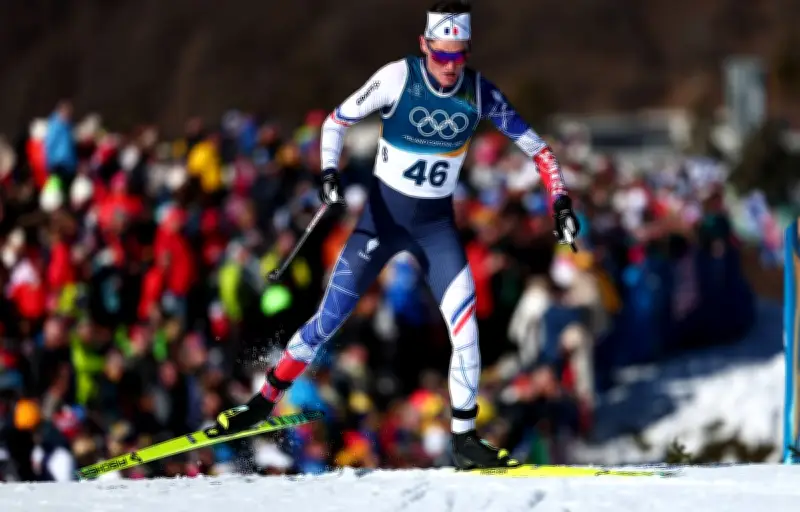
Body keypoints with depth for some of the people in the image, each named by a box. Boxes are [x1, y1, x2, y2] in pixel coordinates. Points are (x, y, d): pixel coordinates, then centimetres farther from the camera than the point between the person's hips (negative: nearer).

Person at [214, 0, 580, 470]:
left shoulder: (480, 93, -10)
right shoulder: (397, 79, -16)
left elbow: (536, 147, -2)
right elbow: (337, 121, -5)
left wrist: (560, 201, -12)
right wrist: (330, 172, -20)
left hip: (436, 224, 2)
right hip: (383, 214, -2)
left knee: (465, 324, -14)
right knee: (331, 318, -5)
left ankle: (465, 438, -4)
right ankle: (263, 403, 9)